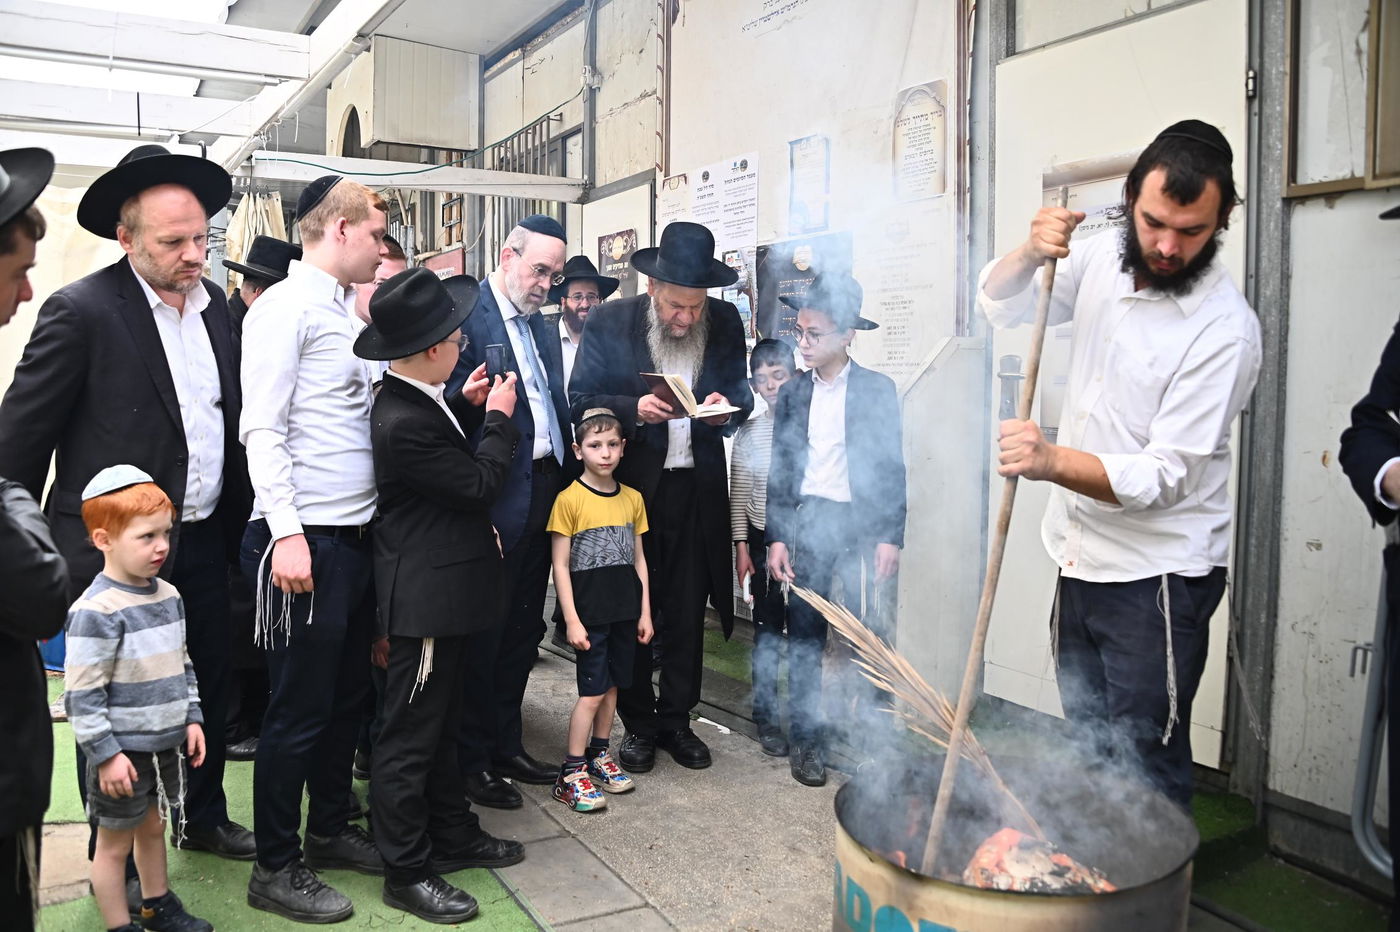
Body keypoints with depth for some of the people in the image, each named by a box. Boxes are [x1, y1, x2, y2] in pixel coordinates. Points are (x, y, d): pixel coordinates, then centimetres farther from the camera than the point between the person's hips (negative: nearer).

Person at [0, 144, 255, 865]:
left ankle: (205, 818, 39)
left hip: (204, 542, 6)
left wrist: (234, 523, 11)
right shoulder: (81, 311, -15)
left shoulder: (213, 302, 5)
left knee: (211, 688, 18)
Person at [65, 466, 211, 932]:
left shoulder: (168, 596, 3)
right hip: (122, 752, -7)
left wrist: (191, 718, 11)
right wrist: (106, 754, -18)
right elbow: (83, 693, -20)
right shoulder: (95, 611, -21)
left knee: (153, 826, 23)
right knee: (115, 843, 10)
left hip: (166, 744, 7)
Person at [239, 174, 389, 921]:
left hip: (356, 535, 9)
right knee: (299, 708, 2)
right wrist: (287, 533, -22)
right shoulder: (285, 308, -10)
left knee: (347, 695, 17)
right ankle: (276, 867, 18)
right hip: (305, 539, -8)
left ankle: (329, 830, 34)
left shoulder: (344, 309, 16)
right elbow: (263, 430, -16)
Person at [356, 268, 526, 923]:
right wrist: (498, 419, -7)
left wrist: (466, 406, 7)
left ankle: (454, 835, 37)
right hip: (428, 595, -10)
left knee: (439, 723, 21)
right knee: (411, 735, 4)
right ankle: (407, 872, 19)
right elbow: (478, 485, -19)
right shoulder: (403, 421, -26)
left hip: (442, 588, 11)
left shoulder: (412, 399, 4)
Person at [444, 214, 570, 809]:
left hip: (545, 490, 8)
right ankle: (472, 760, 21)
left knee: (524, 631, 17)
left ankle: (506, 746, 32)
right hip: (497, 500, -8)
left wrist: (565, 479, 8)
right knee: (483, 634, 4)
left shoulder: (539, 324, 15)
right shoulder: (467, 313, -10)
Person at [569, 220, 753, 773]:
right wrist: (633, 409, -21)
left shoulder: (726, 323, 0)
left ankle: (676, 719, 27)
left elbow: (743, 395, 11)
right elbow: (580, 399, -4)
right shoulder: (610, 323, -7)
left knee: (686, 613, 10)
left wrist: (728, 409, -12)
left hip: (697, 489, 2)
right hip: (631, 485, -2)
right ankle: (638, 724, 24)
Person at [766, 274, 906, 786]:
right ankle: (807, 741, 18)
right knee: (804, 637, 6)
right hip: (805, 523, 3)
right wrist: (776, 536, 4)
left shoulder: (877, 389, 1)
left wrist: (890, 537, -5)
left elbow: (892, 468, 0)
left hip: (860, 523, -2)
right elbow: (781, 469, 10)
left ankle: (873, 735, 14)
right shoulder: (793, 393, 8)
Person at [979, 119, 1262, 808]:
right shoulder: (1103, 259, 0)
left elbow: (1164, 476, -23)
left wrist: (1053, 461, -40)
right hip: (1082, 557, 7)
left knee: (1145, 767, 0)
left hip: (1156, 576, -6)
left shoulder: (1225, 330, -20)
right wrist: (1031, 254, -16)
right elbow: (999, 304, 6)